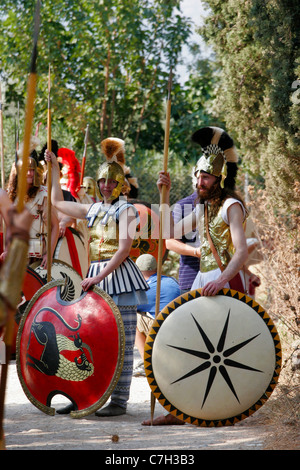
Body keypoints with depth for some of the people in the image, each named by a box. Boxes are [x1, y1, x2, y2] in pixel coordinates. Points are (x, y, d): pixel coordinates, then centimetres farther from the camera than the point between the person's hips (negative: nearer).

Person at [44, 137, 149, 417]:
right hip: (95, 279, 7)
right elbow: (58, 202, 27)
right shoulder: (93, 210, 16)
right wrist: (55, 168, 24)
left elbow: (123, 250, -13)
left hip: (119, 276, -7)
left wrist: (100, 276, -20)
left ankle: (119, 401, -4)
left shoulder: (126, 210, -3)